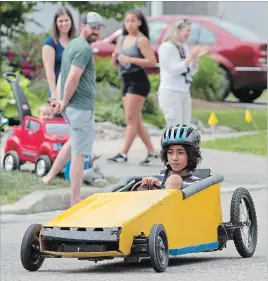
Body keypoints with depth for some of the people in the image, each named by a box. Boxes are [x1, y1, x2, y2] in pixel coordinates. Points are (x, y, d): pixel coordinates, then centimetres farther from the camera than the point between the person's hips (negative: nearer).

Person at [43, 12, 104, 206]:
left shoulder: (73, 45, 15)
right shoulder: (84, 48, -16)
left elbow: (65, 76, 16)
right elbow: (73, 79, -23)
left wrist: (62, 100, 7)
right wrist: (65, 102, -12)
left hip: (72, 106, 10)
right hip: (82, 106, -10)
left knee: (75, 141, 32)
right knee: (79, 153, -5)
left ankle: (51, 175, 36)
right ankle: (76, 201, -1)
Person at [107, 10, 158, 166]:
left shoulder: (142, 40, -7)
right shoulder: (123, 40, 16)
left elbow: (152, 61, -17)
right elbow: (113, 63, 20)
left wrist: (130, 60, -21)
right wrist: (115, 57, -3)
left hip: (138, 81, -9)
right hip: (126, 82, 9)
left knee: (131, 119, -11)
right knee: (136, 121, 9)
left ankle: (124, 154, -14)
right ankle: (152, 152, 15)